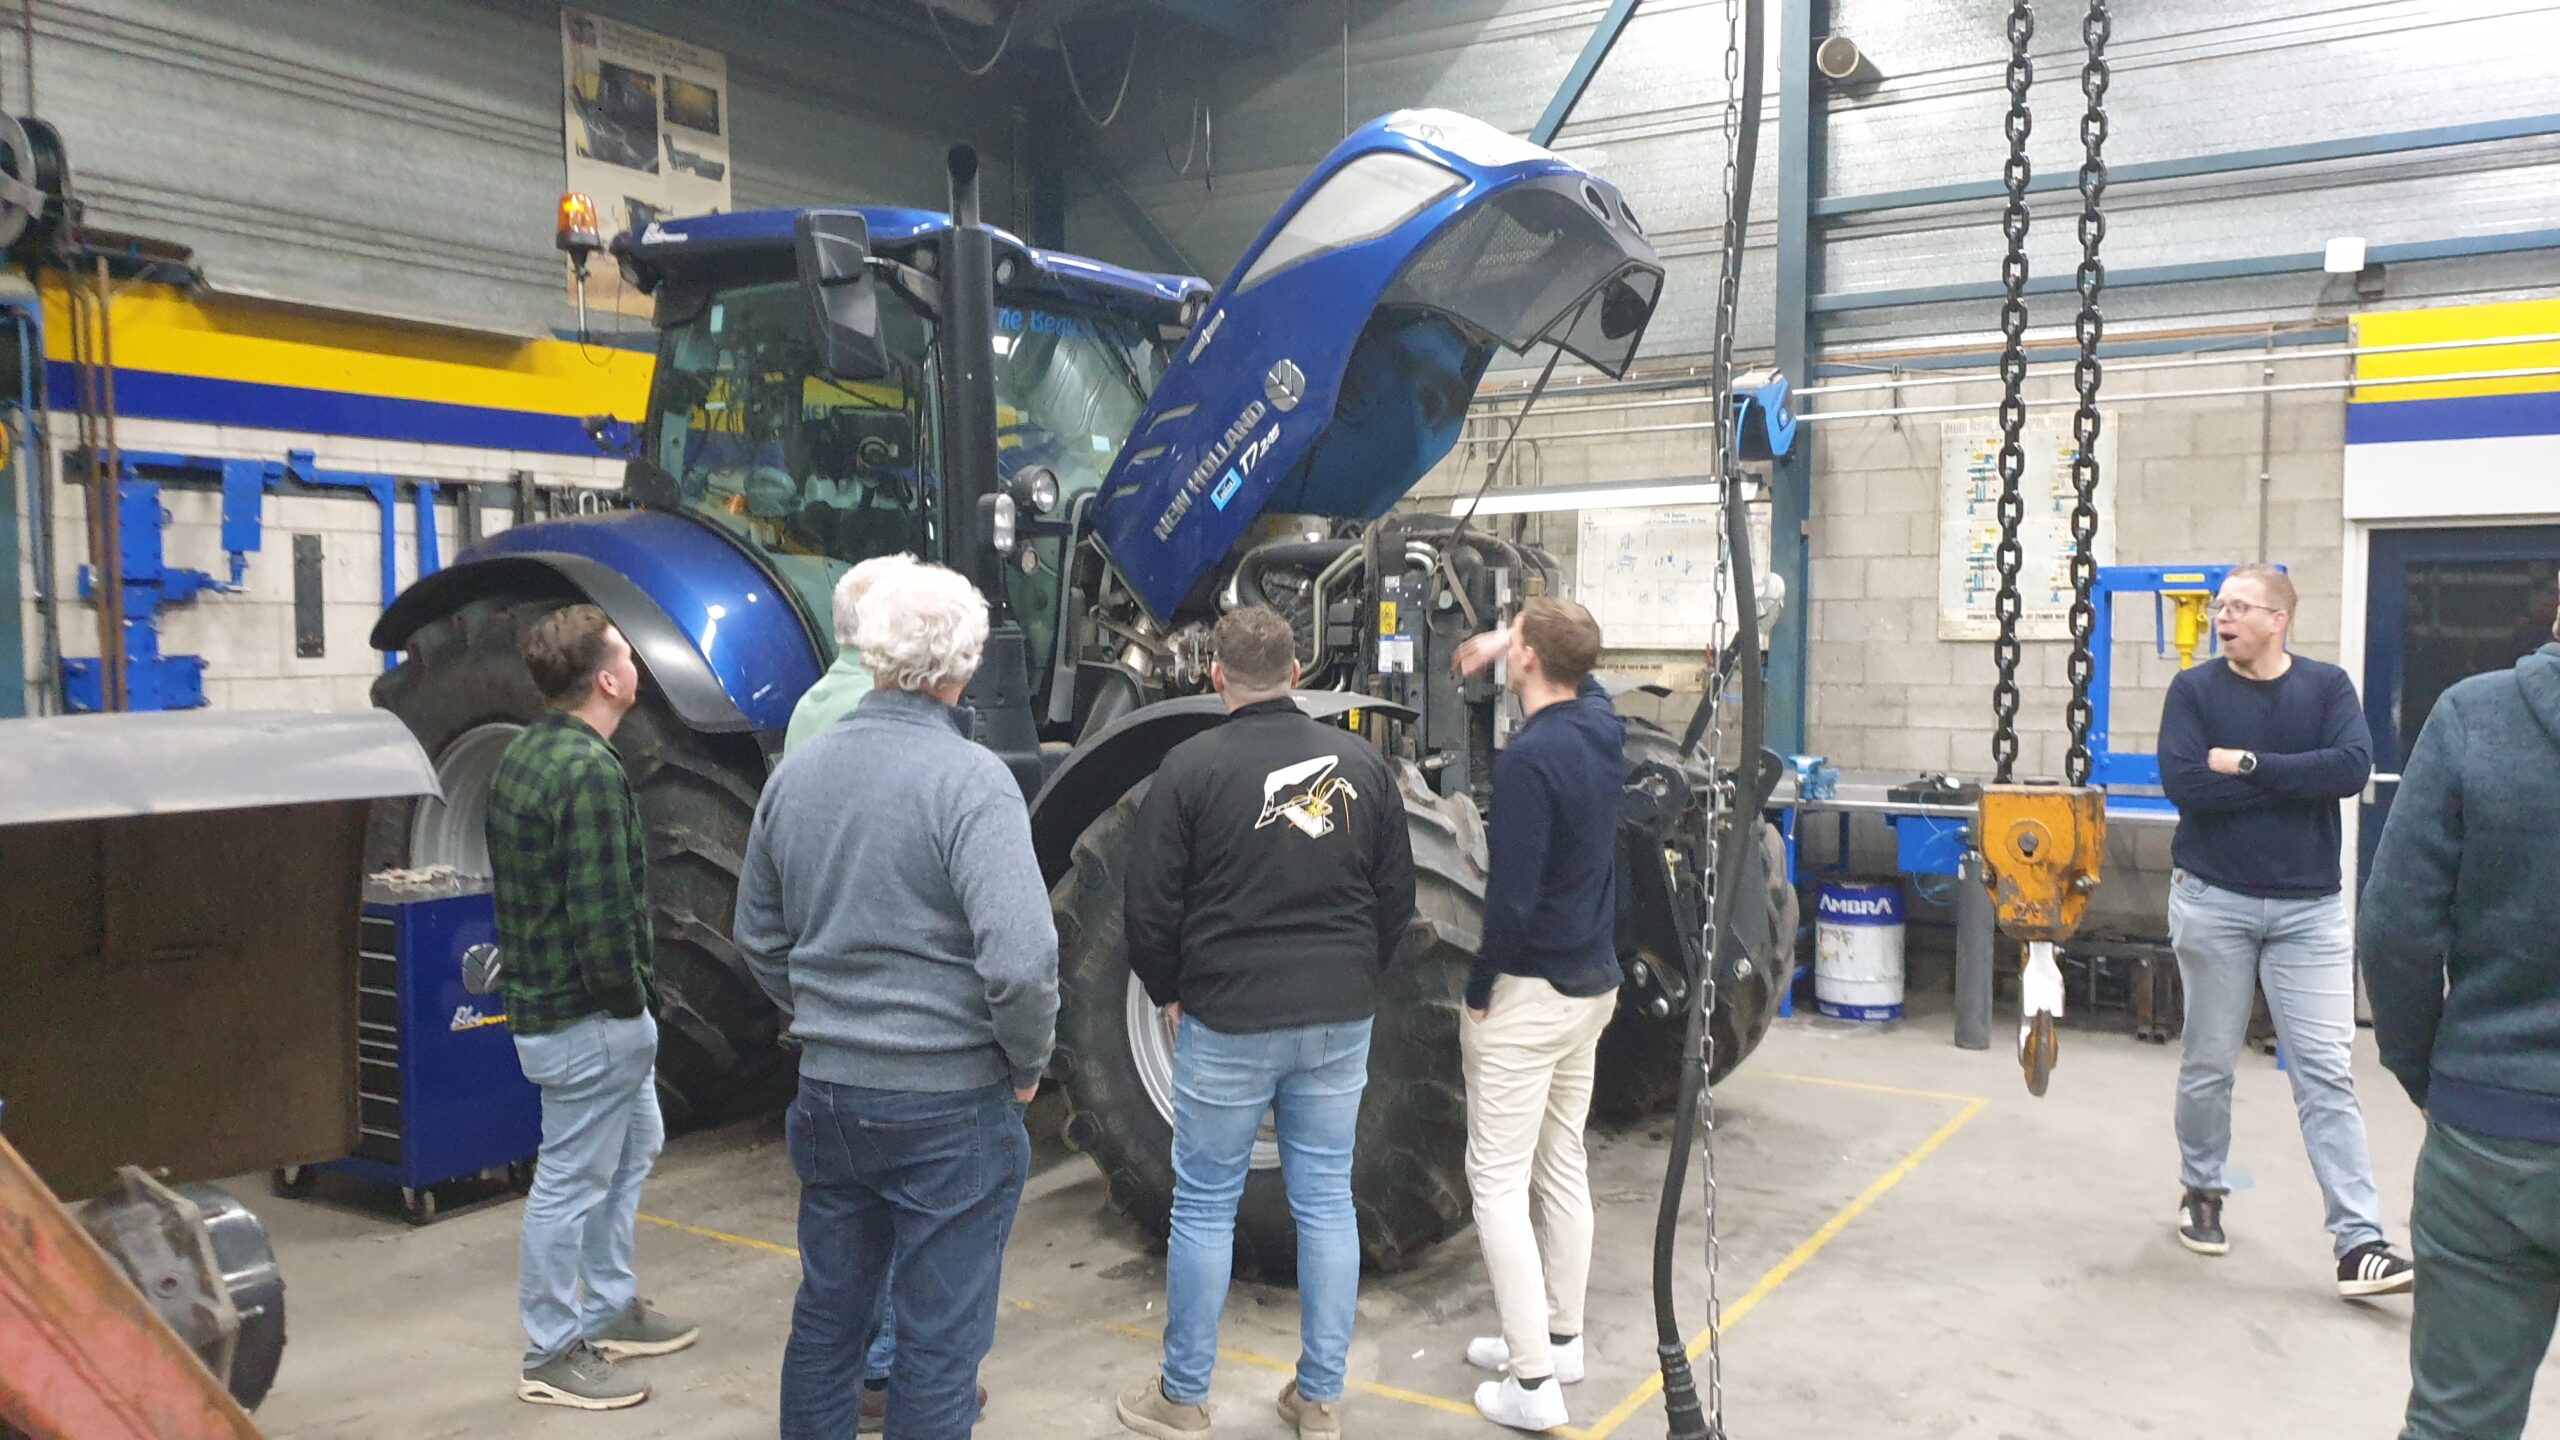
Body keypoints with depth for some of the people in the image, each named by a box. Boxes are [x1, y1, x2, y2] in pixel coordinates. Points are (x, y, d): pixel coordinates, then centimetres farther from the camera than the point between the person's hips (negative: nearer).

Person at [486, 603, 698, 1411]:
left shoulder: (523, 755, 8)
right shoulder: (590, 772, -23)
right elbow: (603, 918, -27)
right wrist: (629, 999, -12)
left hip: (540, 992, 10)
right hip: (587, 1018, -10)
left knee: (632, 1148, 23)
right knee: (572, 1182, 3)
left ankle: (611, 1309, 36)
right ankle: (553, 1357, 18)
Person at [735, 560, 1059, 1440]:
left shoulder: (797, 771, 2)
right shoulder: (968, 779, -18)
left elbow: (760, 937, 13)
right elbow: (1020, 958, -25)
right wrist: (1028, 1062, -9)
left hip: (828, 1091, 6)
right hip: (950, 1103, -6)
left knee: (827, 1310, 22)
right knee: (940, 1340, 9)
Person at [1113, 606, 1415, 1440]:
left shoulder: (1192, 768, -9)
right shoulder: (1361, 762, 2)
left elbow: (1150, 906, -7)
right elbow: (1396, 895, 9)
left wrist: (1168, 993, 9)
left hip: (1226, 1023, -3)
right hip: (1340, 1022, 4)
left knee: (1204, 1205, 9)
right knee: (1326, 1201, 12)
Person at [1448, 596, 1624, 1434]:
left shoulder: (1529, 757, -22)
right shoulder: (1599, 725, 3)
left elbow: (1511, 894, -24)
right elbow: (1576, 663, 29)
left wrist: (1478, 989, -12)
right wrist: (1504, 641, 23)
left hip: (1531, 989, -9)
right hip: (1591, 984, 9)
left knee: (1498, 1181, -2)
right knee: (1563, 1167, 17)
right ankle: (1560, 1339, 29)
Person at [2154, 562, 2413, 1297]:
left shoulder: (2327, 685, 1)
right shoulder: (2194, 689, -2)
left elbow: (2353, 767, -16)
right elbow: (2184, 784, -17)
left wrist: (2248, 765, -17)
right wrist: (2297, 781, -14)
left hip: (2310, 909, 0)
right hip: (2213, 901, 0)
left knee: (2327, 1075, -1)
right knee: (2208, 1065, 10)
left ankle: (2359, 1243, -1)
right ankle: (2201, 1192, 29)